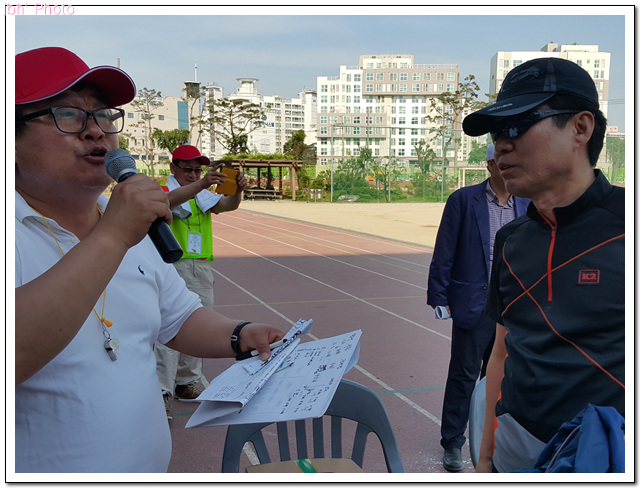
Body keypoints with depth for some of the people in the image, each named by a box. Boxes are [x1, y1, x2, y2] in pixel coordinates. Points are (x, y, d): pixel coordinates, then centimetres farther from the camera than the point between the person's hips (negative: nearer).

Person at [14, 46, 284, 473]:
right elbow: (14, 354, -33)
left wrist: (240, 336, -5)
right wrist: (111, 238, -32)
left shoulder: (135, 227, 5)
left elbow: (178, 318, 12)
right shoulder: (16, 232, -18)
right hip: (42, 465, -6)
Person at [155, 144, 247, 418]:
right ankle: (162, 392, -9)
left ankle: (185, 384, 25)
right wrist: (201, 184, -41)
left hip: (201, 268, 7)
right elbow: (170, 200, -26)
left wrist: (237, 190, -24)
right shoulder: (164, 190, -1)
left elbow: (226, 205, -1)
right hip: (172, 266, -6)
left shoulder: (202, 195, 17)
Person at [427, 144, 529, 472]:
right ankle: (452, 444, 18)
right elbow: (444, 253, -7)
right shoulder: (463, 200, -6)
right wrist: (438, 297, -10)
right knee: (464, 374, 3)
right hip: (474, 305, -4)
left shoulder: (527, 206, 7)